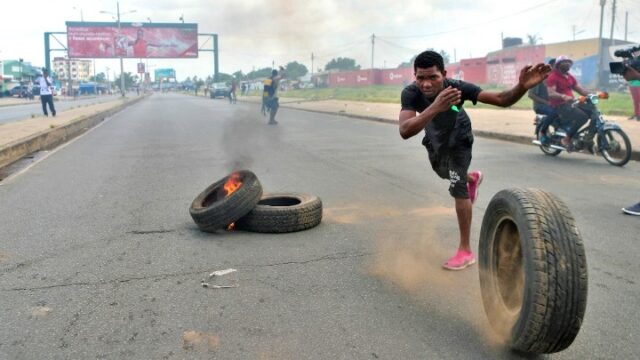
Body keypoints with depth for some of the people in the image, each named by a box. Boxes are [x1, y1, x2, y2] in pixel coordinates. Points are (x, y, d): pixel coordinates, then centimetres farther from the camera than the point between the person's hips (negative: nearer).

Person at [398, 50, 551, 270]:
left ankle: (465, 251, -2)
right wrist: (435, 107, -74)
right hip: (434, 136, 3)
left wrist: (522, 87, -67)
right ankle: (472, 178, 64)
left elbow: (502, 100, -44)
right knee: (442, 172, 29)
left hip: (457, 138, -3)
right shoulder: (411, 93, -40)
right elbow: (405, 131, -58)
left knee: (458, 188, -12)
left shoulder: (457, 88, -41)